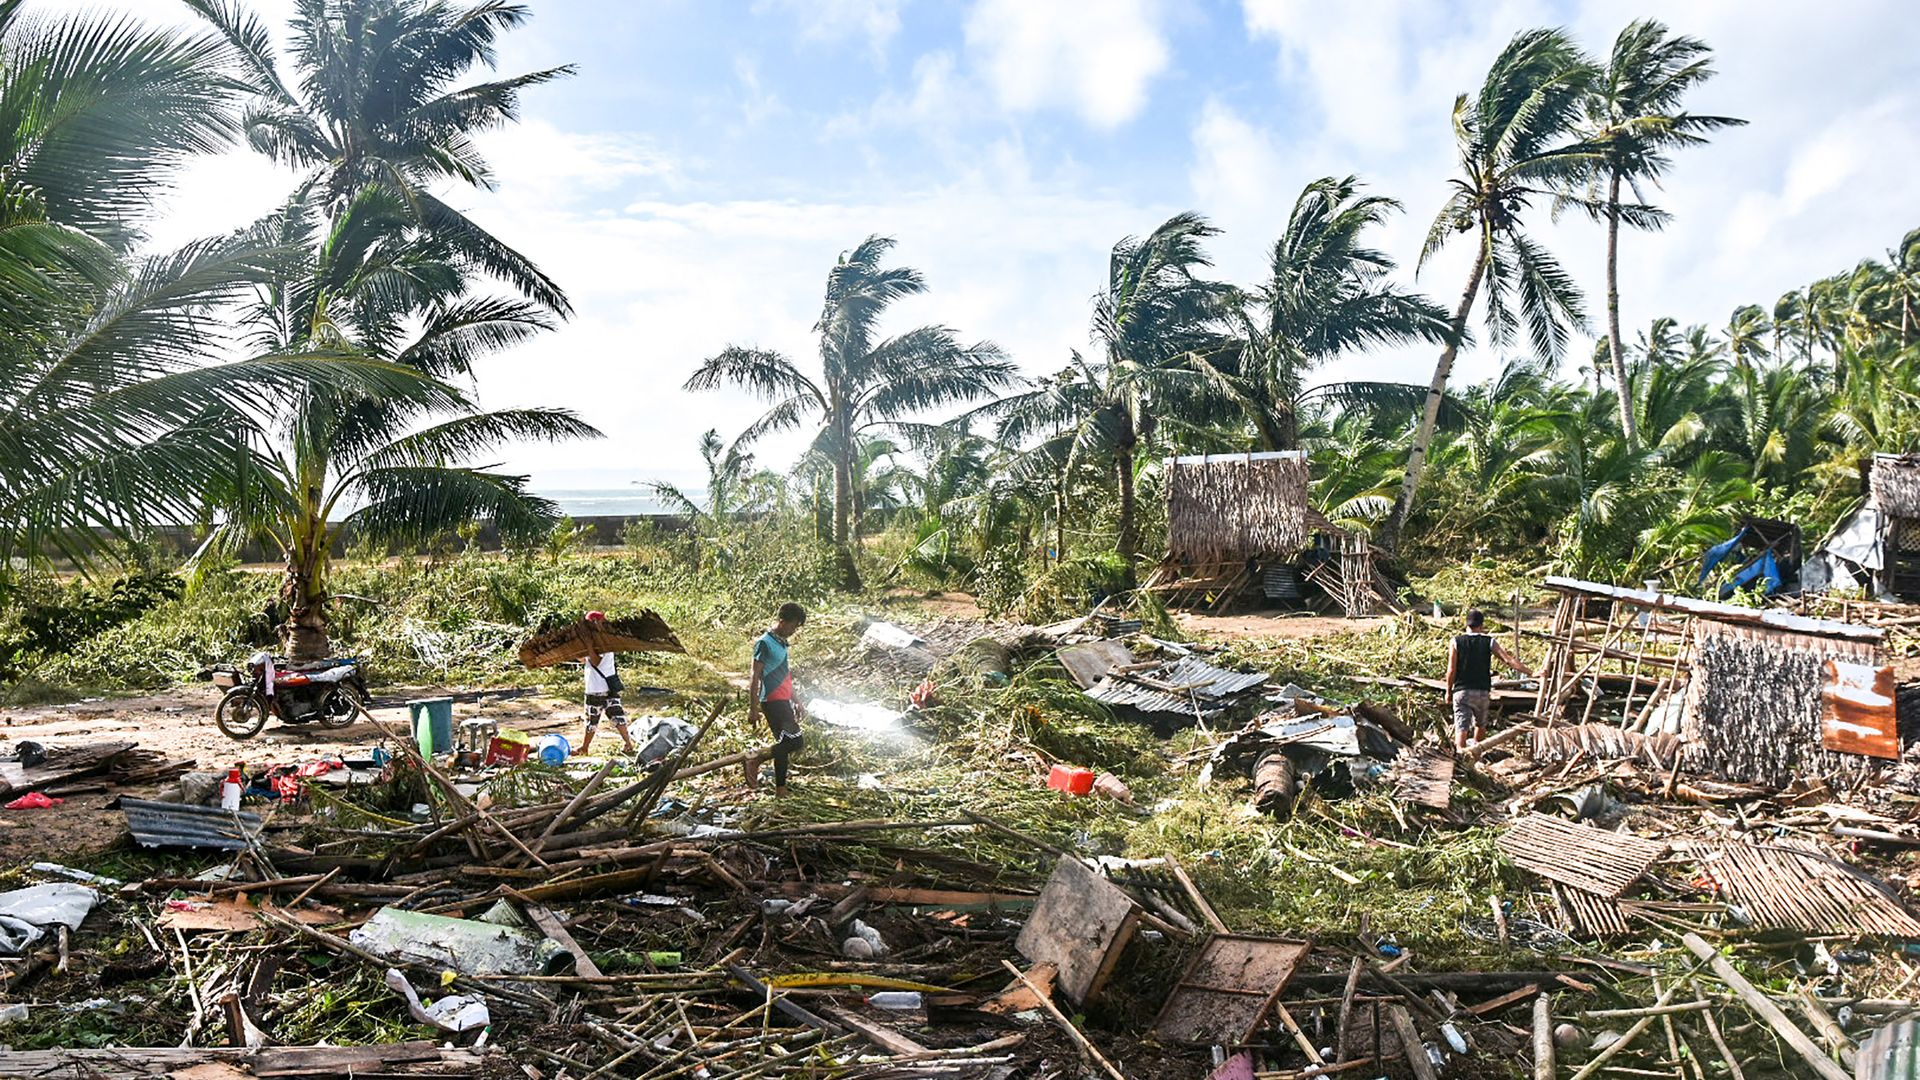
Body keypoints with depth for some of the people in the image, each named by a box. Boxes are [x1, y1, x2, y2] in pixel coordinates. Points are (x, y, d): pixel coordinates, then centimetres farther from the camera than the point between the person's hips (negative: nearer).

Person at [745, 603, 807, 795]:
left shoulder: (781, 643, 16)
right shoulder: (764, 643, -10)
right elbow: (755, 678, -12)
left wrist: (794, 701, 27)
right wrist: (753, 709, -15)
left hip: (784, 702, 9)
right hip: (773, 702, -9)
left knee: (784, 745, 10)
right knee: (795, 742, -16)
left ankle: (781, 790, 15)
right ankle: (755, 760, -4)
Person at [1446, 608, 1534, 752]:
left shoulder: (1456, 642, -3)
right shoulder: (1489, 642, 0)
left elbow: (1451, 670, -5)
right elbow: (1508, 660, -6)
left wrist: (1448, 691, 5)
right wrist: (1530, 673, 0)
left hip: (1461, 691, -2)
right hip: (1482, 691, 2)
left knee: (1461, 727, -8)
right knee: (1480, 722, 27)